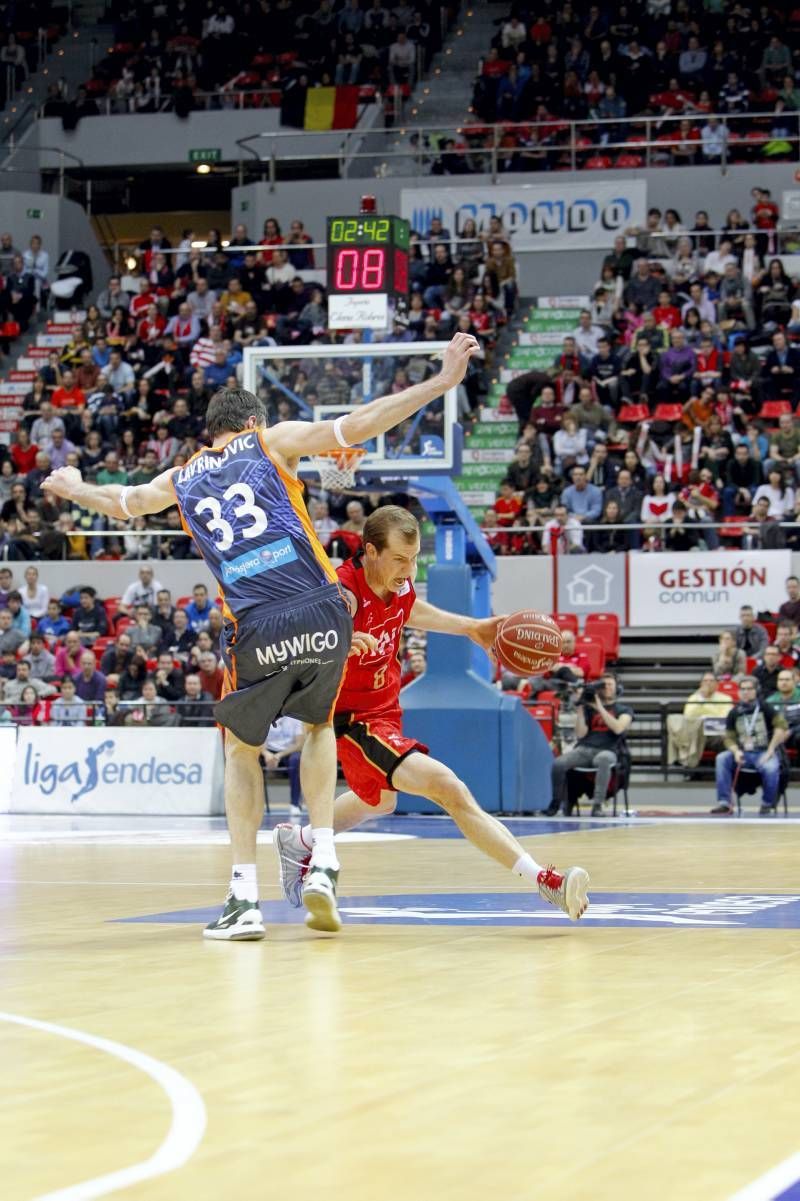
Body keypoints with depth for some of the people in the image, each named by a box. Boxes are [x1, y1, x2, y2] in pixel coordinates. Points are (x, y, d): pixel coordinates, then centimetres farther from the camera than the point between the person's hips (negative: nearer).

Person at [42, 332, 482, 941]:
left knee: (242, 749, 23)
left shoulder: (180, 481, 21)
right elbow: (356, 426, 0)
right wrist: (442, 382, -1)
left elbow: (122, 502, 42)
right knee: (318, 725, 28)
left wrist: (74, 489, 64)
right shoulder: (272, 442, 13)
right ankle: (323, 864, 12)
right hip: (324, 615, 0)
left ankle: (244, 898, 12)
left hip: (258, 633, 0)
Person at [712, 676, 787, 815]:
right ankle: (724, 802, -22)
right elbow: (729, 738, 8)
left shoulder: (764, 708, -3)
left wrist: (770, 750, -14)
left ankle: (768, 804, -10)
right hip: (743, 753, 4)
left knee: (770, 768, -36)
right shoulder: (734, 713, 7)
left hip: (764, 752, -4)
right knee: (721, 759, -22)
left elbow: (782, 726, -10)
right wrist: (736, 752, -14)